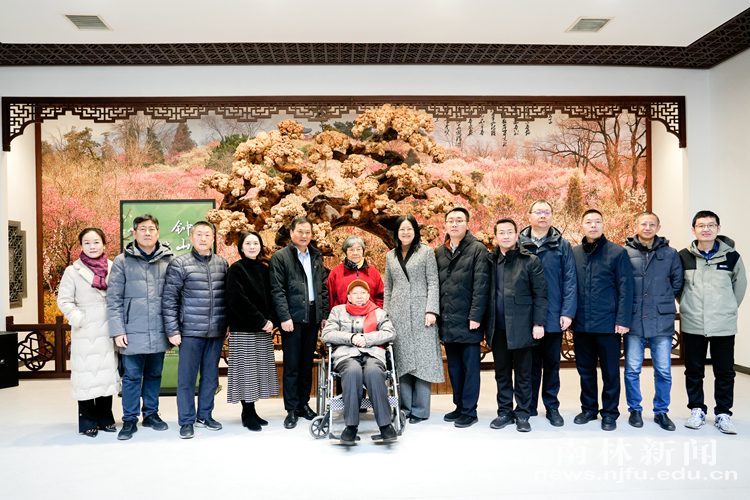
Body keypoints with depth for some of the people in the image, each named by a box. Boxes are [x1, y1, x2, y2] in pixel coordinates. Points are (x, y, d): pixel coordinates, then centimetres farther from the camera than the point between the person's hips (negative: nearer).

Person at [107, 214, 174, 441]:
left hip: (159, 332, 2)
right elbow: (114, 298, -1)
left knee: (154, 374, 14)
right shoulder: (122, 261, -1)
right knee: (132, 376, 4)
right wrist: (117, 331, -6)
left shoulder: (169, 259, 3)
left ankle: (151, 414, 29)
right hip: (133, 331, -2)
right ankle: (130, 420, 18)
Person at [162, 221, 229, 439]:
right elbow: (169, 299, -5)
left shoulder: (222, 264, 8)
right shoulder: (179, 264, -4)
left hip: (216, 332, 4)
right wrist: (172, 331, -8)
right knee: (187, 377, 4)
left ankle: (205, 415, 28)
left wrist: (229, 324, 10)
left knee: (211, 376, 13)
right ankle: (186, 421, 17)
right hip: (191, 331, -4)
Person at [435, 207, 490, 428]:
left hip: (467, 321, -5)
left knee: (470, 366, 2)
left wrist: (475, 316, -15)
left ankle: (469, 411, 12)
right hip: (447, 321, 6)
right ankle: (459, 406, 26)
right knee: (454, 366, 13)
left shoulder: (478, 249, -4)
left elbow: (481, 286, -10)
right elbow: (435, 285, 13)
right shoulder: (439, 253, 13)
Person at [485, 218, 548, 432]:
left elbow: (540, 295, -2)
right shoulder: (489, 261, 7)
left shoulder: (530, 261, -1)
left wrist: (538, 323, -8)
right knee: (501, 372, 12)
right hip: (497, 328, 3)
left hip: (521, 327, -3)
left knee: (523, 374, 6)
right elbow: (484, 293, 8)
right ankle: (504, 412, 24)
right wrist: (485, 323, 3)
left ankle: (522, 415, 18)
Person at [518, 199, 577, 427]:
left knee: (552, 363, 10)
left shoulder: (562, 245, 4)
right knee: (530, 362, 9)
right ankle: (529, 406, 21)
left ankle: (552, 407, 23)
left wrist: (567, 312, -8)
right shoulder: (518, 244, 4)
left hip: (554, 317, 0)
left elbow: (570, 280, 0)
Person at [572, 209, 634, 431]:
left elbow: (625, 289, -5)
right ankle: (589, 408, 29)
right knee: (585, 370, 14)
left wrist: (623, 320, -11)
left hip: (608, 324, -3)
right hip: (581, 324, 3)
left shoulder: (617, 252, -3)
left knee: (610, 371, 7)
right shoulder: (574, 254, 7)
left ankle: (610, 413, 22)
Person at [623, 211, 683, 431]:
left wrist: (664, 301, 5)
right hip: (633, 321, -1)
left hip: (662, 322, 1)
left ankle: (661, 411, 23)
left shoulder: (670, 254, 6)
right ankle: (635, 410, 22)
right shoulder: (625, 253, 0)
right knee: (632, 369, 6)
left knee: (664, 371, 7)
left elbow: (677, 284, 12)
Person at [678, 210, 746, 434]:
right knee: (694, 371, 9)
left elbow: (740, 285, 11)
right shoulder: (683, 257, -2)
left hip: (724, 326, 0)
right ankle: (697, 410, 23)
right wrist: (688, 307, 8)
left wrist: (728, 309, 11)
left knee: (725, 372, 7)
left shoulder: (731, 256, -1)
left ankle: (723, 414, 20)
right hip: (692, 325, 0)